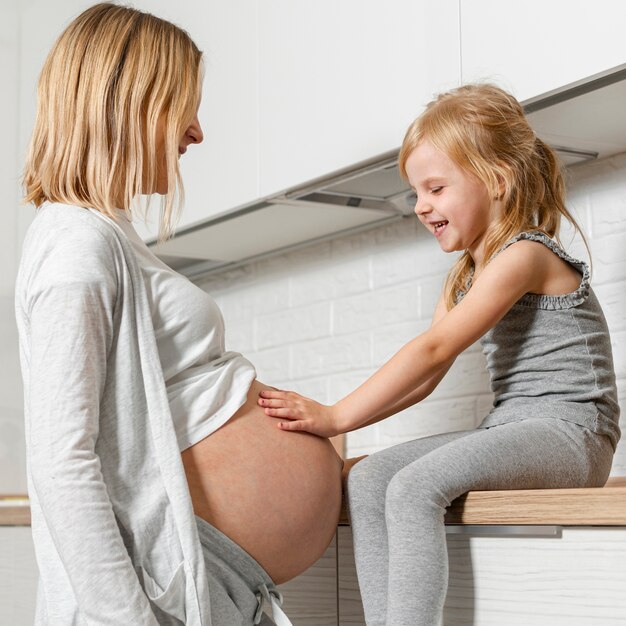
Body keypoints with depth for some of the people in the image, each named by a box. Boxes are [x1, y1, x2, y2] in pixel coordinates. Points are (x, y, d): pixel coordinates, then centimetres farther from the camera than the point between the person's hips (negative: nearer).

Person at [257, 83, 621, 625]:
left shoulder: (523, 255, -10)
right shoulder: (467, 275, 19)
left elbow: (433, 350, -18)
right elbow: (423, 380, 13)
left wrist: (336, 416, -19)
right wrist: (326, 418, 1)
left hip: (569, 434, -9)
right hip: (508, 429, 9)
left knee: (415, 487, -29)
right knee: (367, 480, -7)